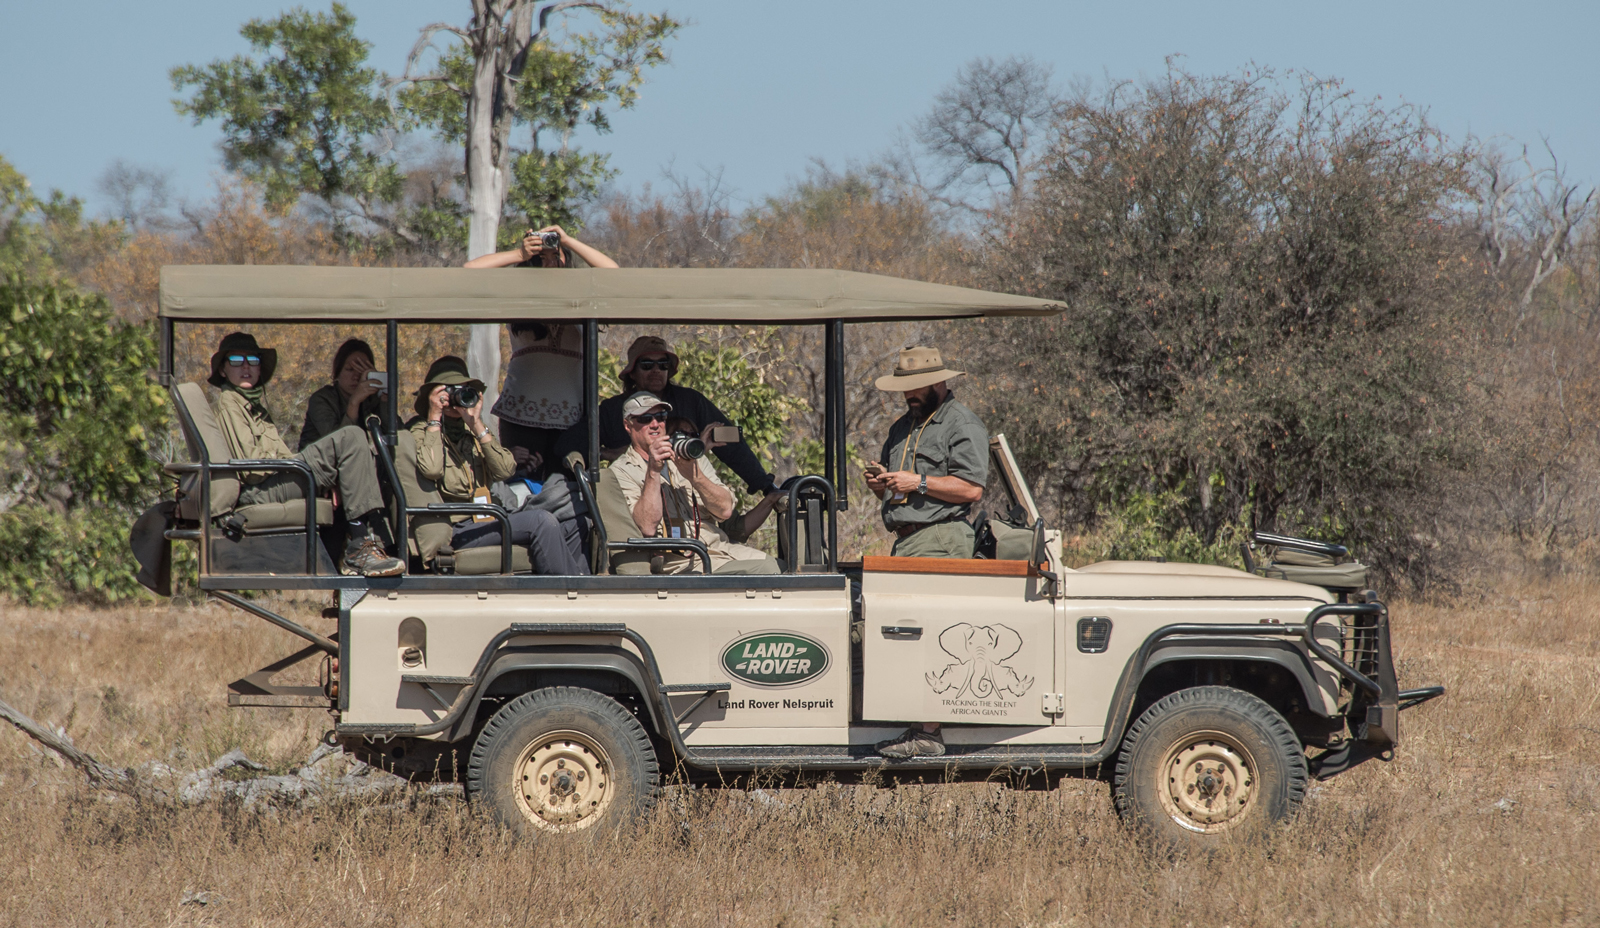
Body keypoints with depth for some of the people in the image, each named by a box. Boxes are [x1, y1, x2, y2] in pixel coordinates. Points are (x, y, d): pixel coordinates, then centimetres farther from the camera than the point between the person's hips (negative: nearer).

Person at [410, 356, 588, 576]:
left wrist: (477, 425, -5)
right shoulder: (419, 431, 1)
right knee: (541, 521, -22)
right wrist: (434, 418, -10)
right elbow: (430, 469, -22)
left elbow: (505, 470, 1)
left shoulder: (470, 432, 18)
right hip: (455, 531, -7)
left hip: (484, 522, 7)